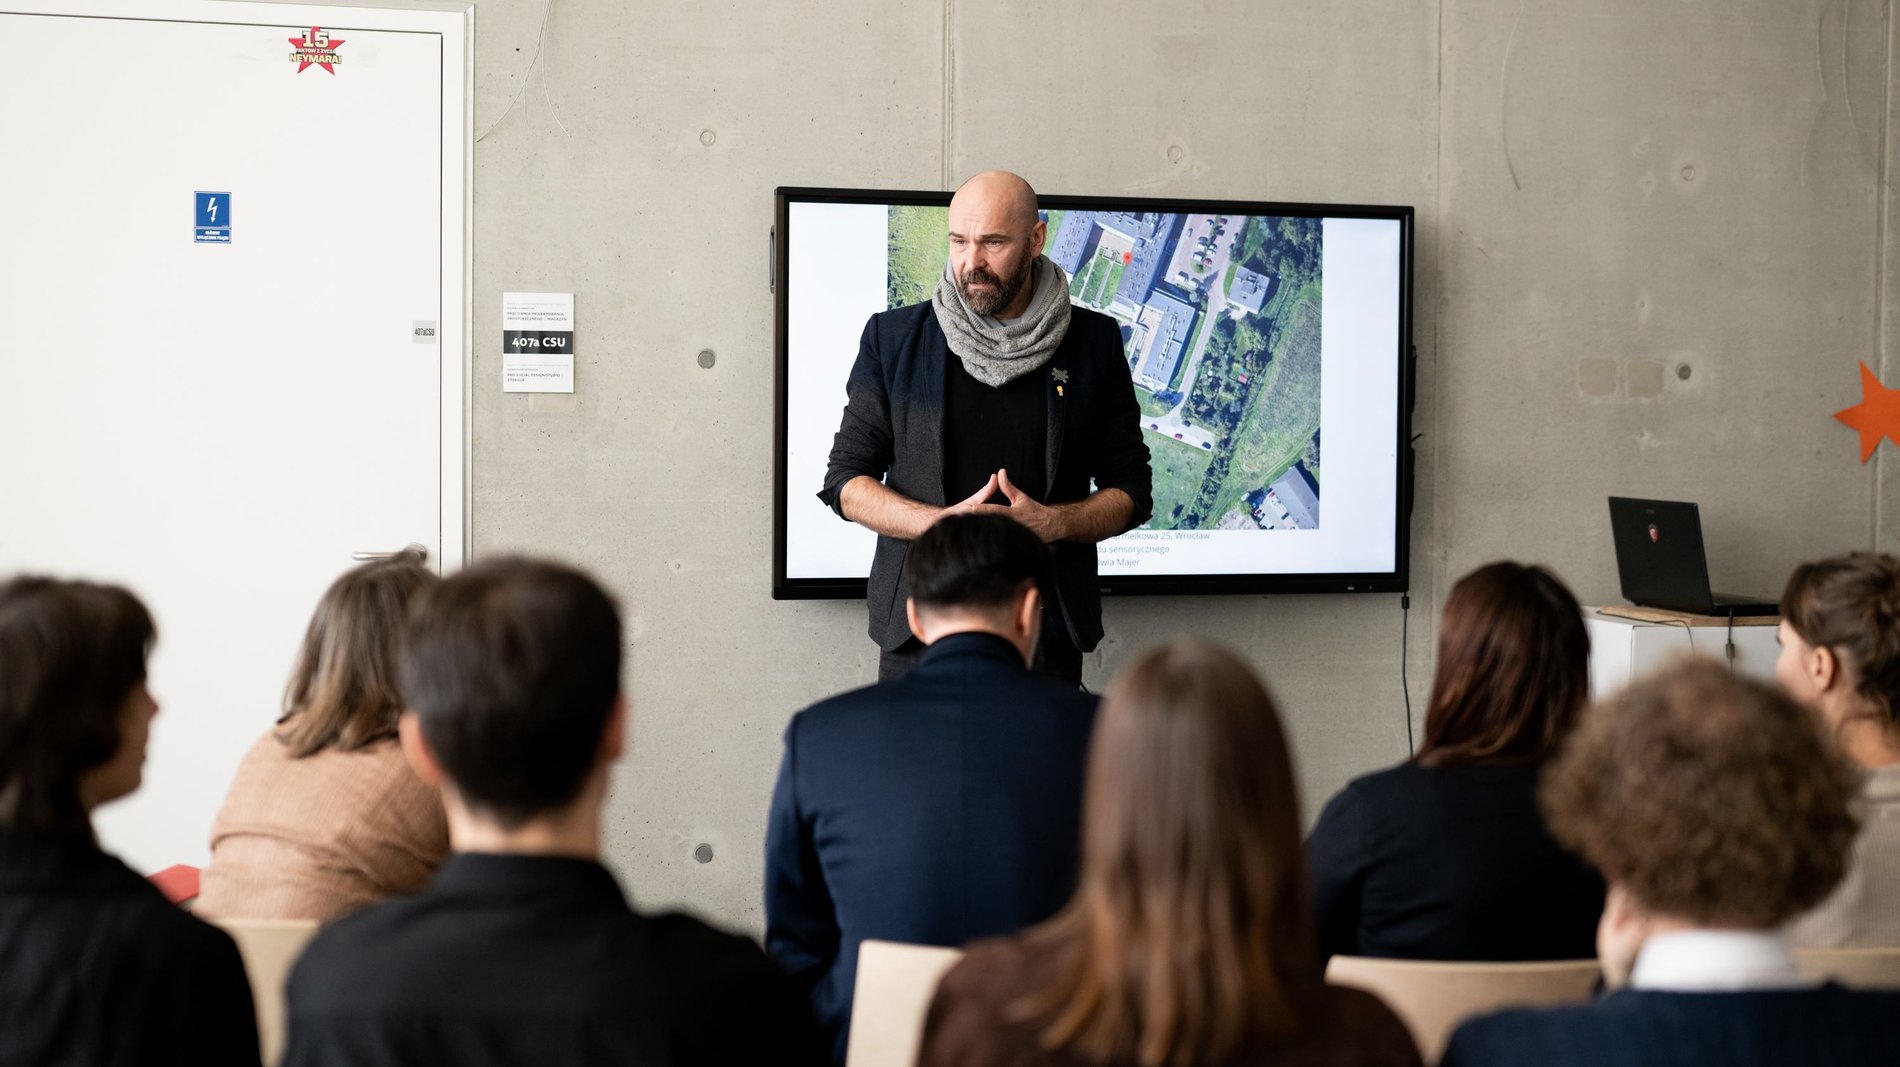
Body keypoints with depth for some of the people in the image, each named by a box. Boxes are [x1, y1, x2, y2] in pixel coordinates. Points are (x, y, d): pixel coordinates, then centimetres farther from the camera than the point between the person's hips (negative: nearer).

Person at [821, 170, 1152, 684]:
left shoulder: (1095, 343, 5)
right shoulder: (893, 337, 4)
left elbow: (1131, 492, 7)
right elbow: (845, 479, 5)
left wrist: (1051, 523, -13)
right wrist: (942, 522, -13)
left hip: (1047, 633, 0)